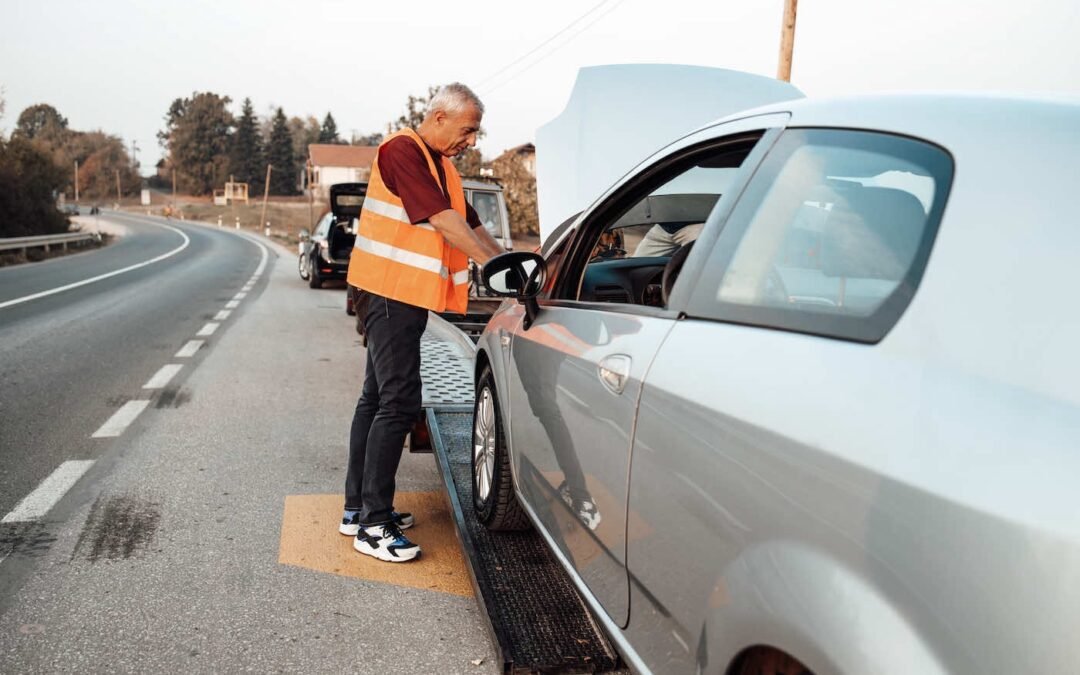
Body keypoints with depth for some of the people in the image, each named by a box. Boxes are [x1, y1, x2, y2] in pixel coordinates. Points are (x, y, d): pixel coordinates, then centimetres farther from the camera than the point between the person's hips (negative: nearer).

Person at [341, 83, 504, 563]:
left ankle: (358, 508, 22)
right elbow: (444, 221, -21)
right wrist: (494, 265, -23)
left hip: (406, 297, 10)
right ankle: (373, 525, -6)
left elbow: (472, 225, 19)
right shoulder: (402, 151, -12)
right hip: (390, 293, -10)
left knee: (377, 399, 13)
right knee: (399, 403, -11)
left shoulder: (442, 167, 17)